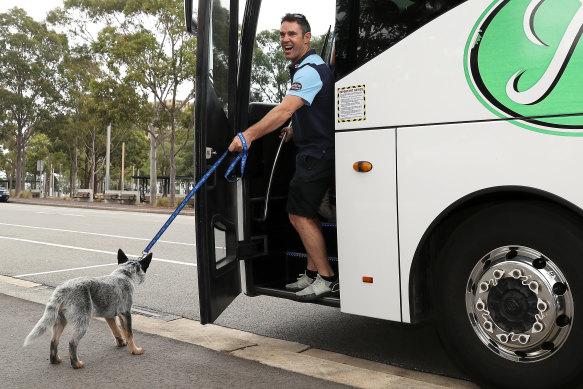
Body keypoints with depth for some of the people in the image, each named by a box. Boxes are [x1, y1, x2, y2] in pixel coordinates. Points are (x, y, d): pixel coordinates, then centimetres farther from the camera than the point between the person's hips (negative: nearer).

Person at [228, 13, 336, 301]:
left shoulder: (310, 70, -19)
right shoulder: (304, 67, 17)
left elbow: (285, 110, -34)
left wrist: (249, 134, -41)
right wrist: (295, 130, 16)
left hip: (316, 153, -11)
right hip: (313, 150, 11)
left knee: (299, 213, -9)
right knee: (305, 213, 14)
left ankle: (326, 278, -1)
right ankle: (312, 274, 22)